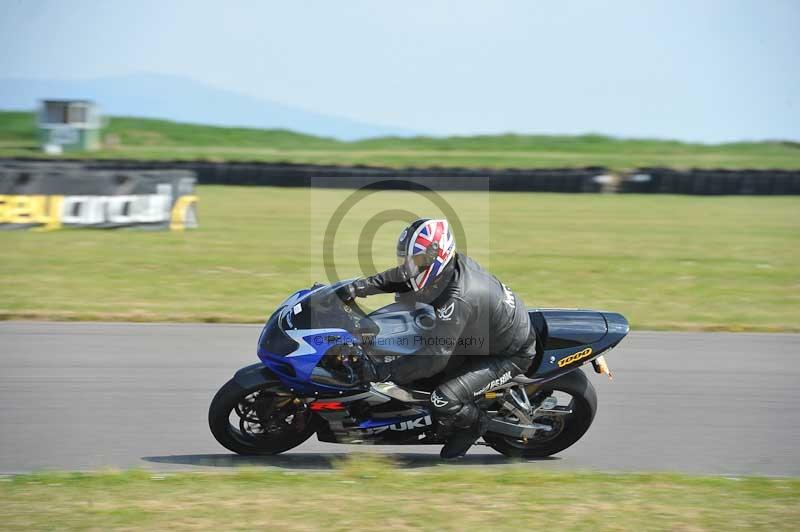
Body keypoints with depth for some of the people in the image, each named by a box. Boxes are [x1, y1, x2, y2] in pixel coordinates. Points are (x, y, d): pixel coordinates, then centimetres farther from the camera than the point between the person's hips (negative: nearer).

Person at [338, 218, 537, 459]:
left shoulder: (457, 299, -36)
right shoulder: (454, 263, -9)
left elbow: (435, 357, -38)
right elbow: (400, 277, 4)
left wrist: (383, 372, -38)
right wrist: (358, 287, -9)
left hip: (509, 355, -10)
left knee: (444, 401, -25)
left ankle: (474, 423, 9)